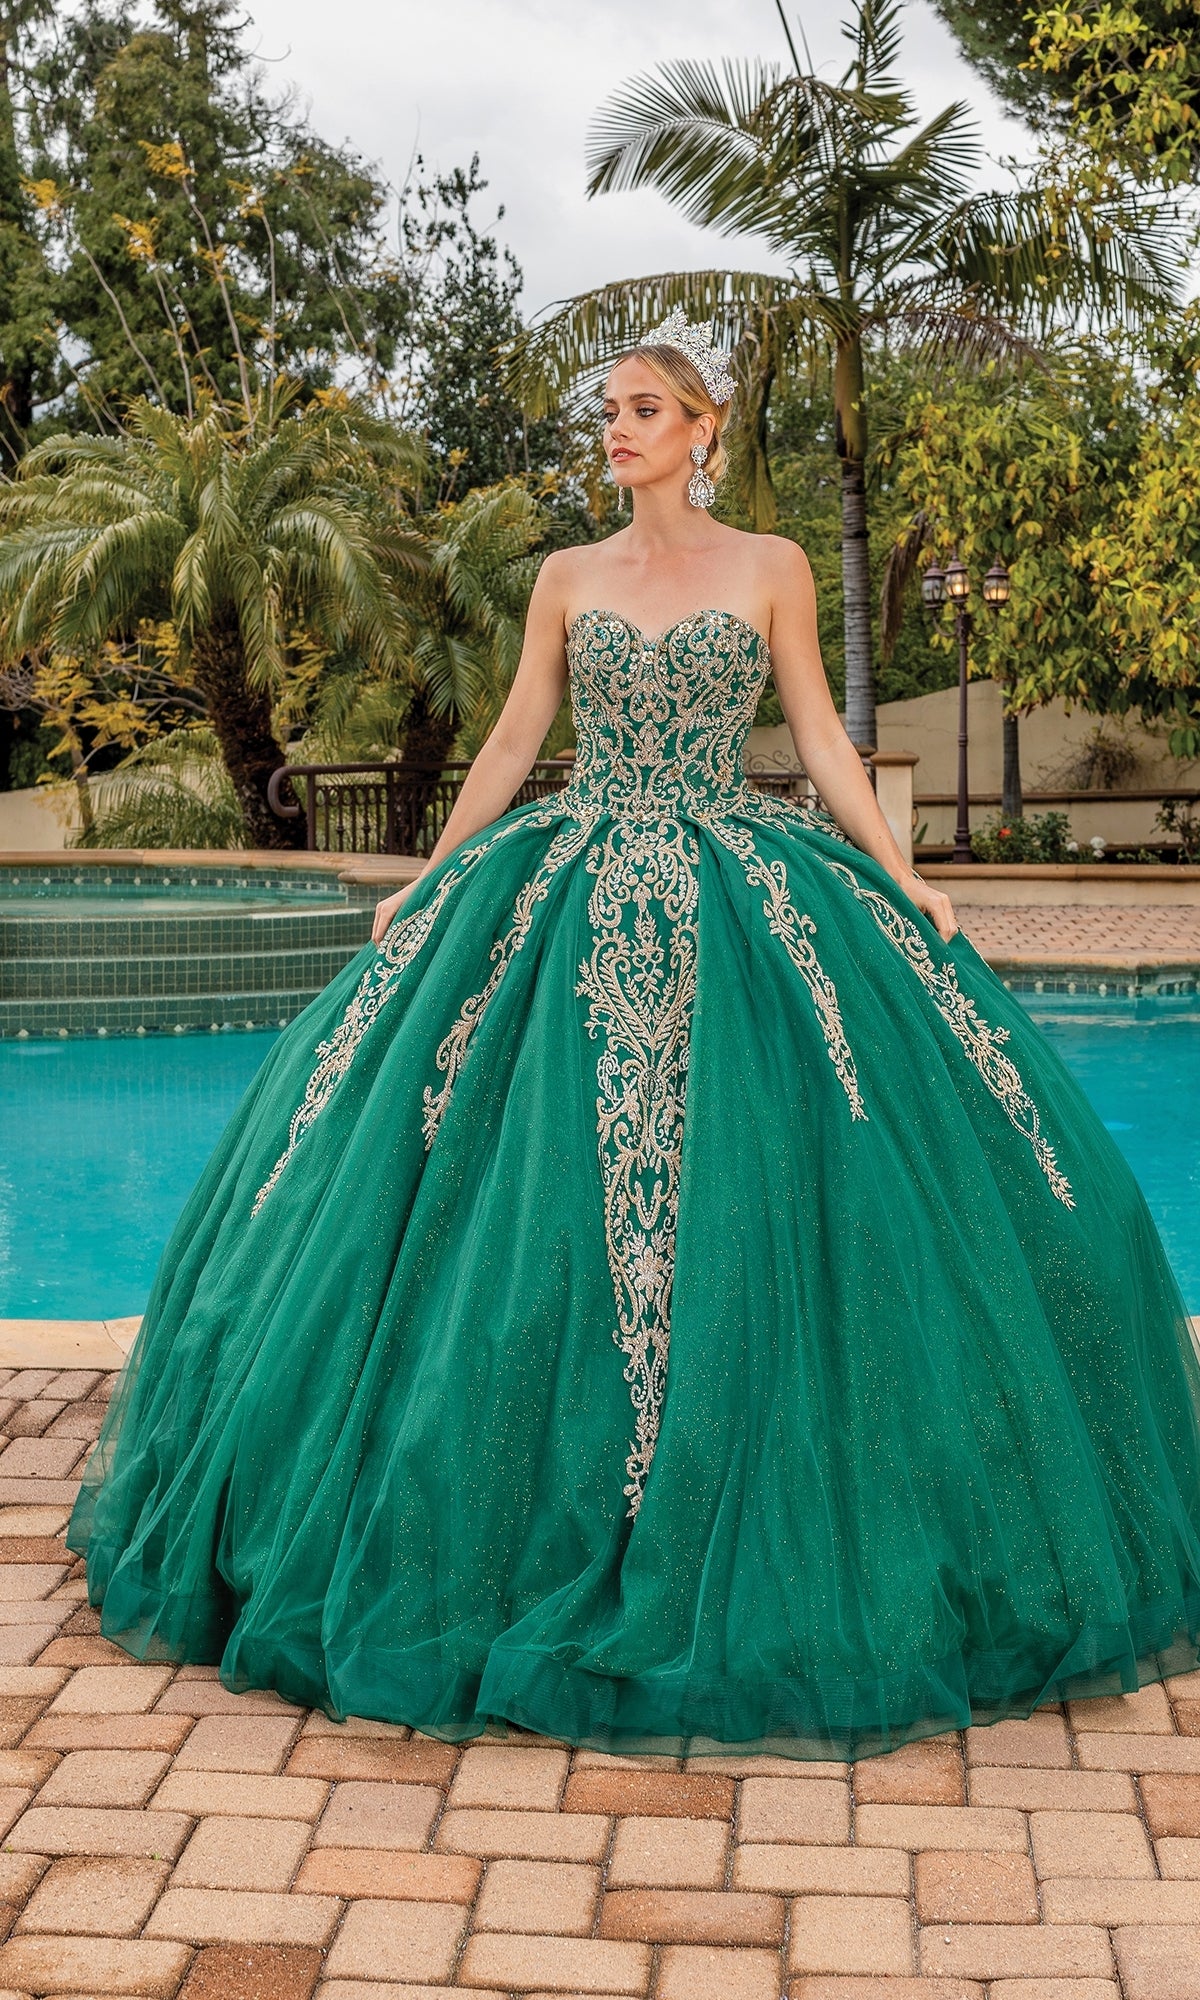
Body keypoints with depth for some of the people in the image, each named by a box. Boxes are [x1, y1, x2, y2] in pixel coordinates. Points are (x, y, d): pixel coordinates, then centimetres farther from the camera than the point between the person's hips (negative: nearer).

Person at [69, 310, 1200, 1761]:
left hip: (741, 908, -2)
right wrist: (422, 887, 8)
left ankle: (742, 1541, 10)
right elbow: (514, 740, 11)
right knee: (547, 1200, -2)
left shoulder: (771, 569, 6)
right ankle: (567, 1527, 11)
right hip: (573, 904, 2)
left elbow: (821, 739, 5)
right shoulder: (566, 577, 11)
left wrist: (905, 883, -3)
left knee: (732, 1197, -6)